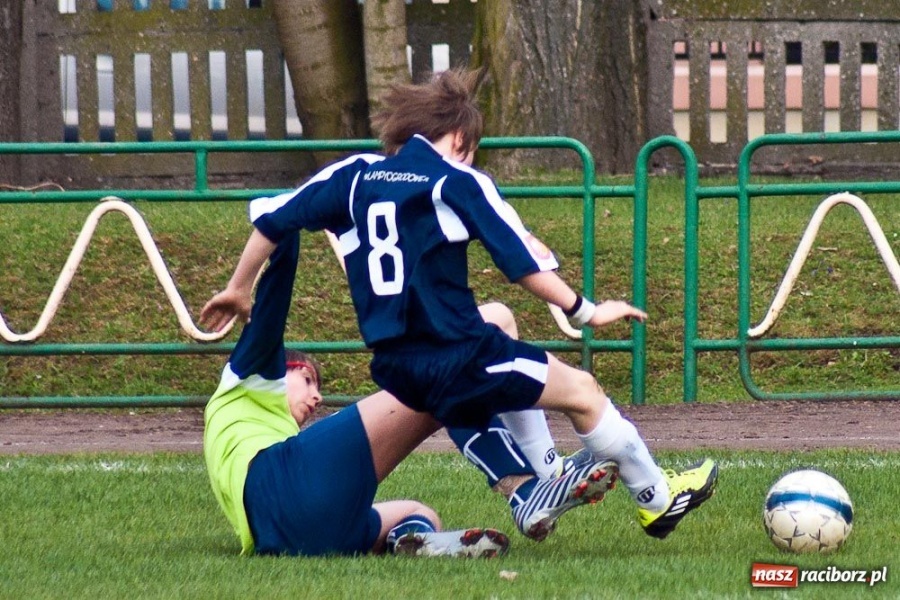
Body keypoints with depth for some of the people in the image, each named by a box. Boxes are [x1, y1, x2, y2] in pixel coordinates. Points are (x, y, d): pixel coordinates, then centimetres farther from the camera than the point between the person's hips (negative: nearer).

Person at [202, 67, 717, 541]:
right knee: (582, 391, 7)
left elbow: (272, 219, 14)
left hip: (393, 364, 7)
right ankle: (658, 499, 18)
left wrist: (239, 289, 27)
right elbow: (524, 262, -8)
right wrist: (585, 312, 1)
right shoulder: (457, 181, -5)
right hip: (456, 355, -7)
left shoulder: (356, 175, 10)